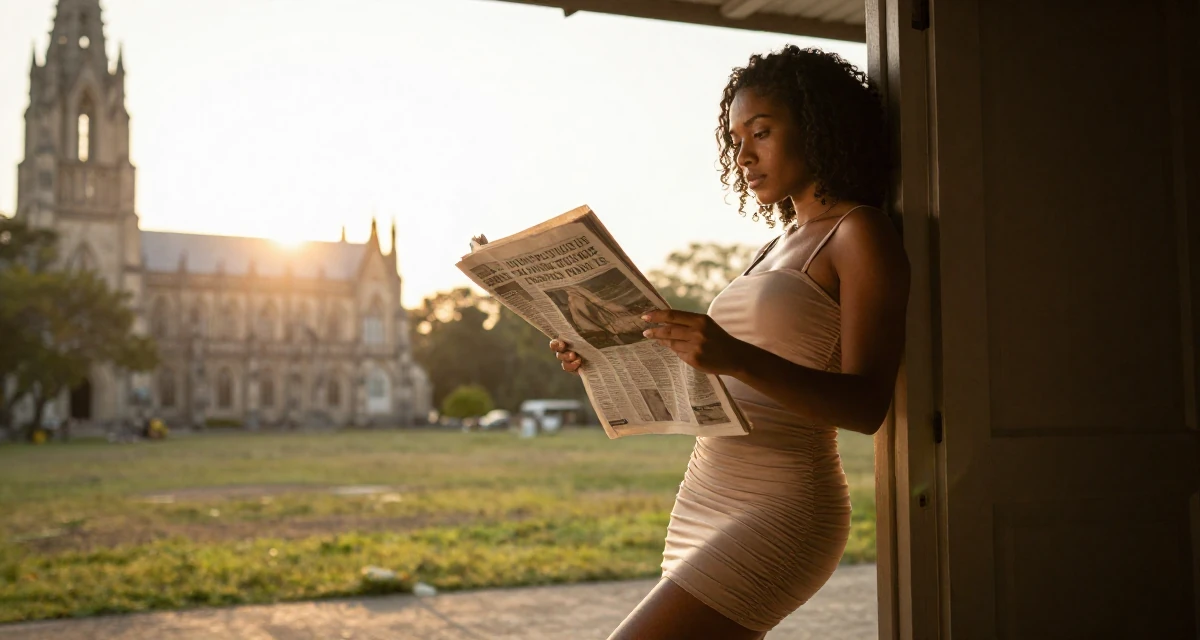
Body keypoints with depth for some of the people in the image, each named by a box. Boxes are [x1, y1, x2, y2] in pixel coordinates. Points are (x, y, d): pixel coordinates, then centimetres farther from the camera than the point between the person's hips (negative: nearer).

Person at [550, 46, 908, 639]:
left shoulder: (860, 234, -4)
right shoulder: (780, 247, 20)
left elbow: (866, 405, -15)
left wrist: (738, 358, -30)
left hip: (778, 510, -8)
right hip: (703, 503, 9)